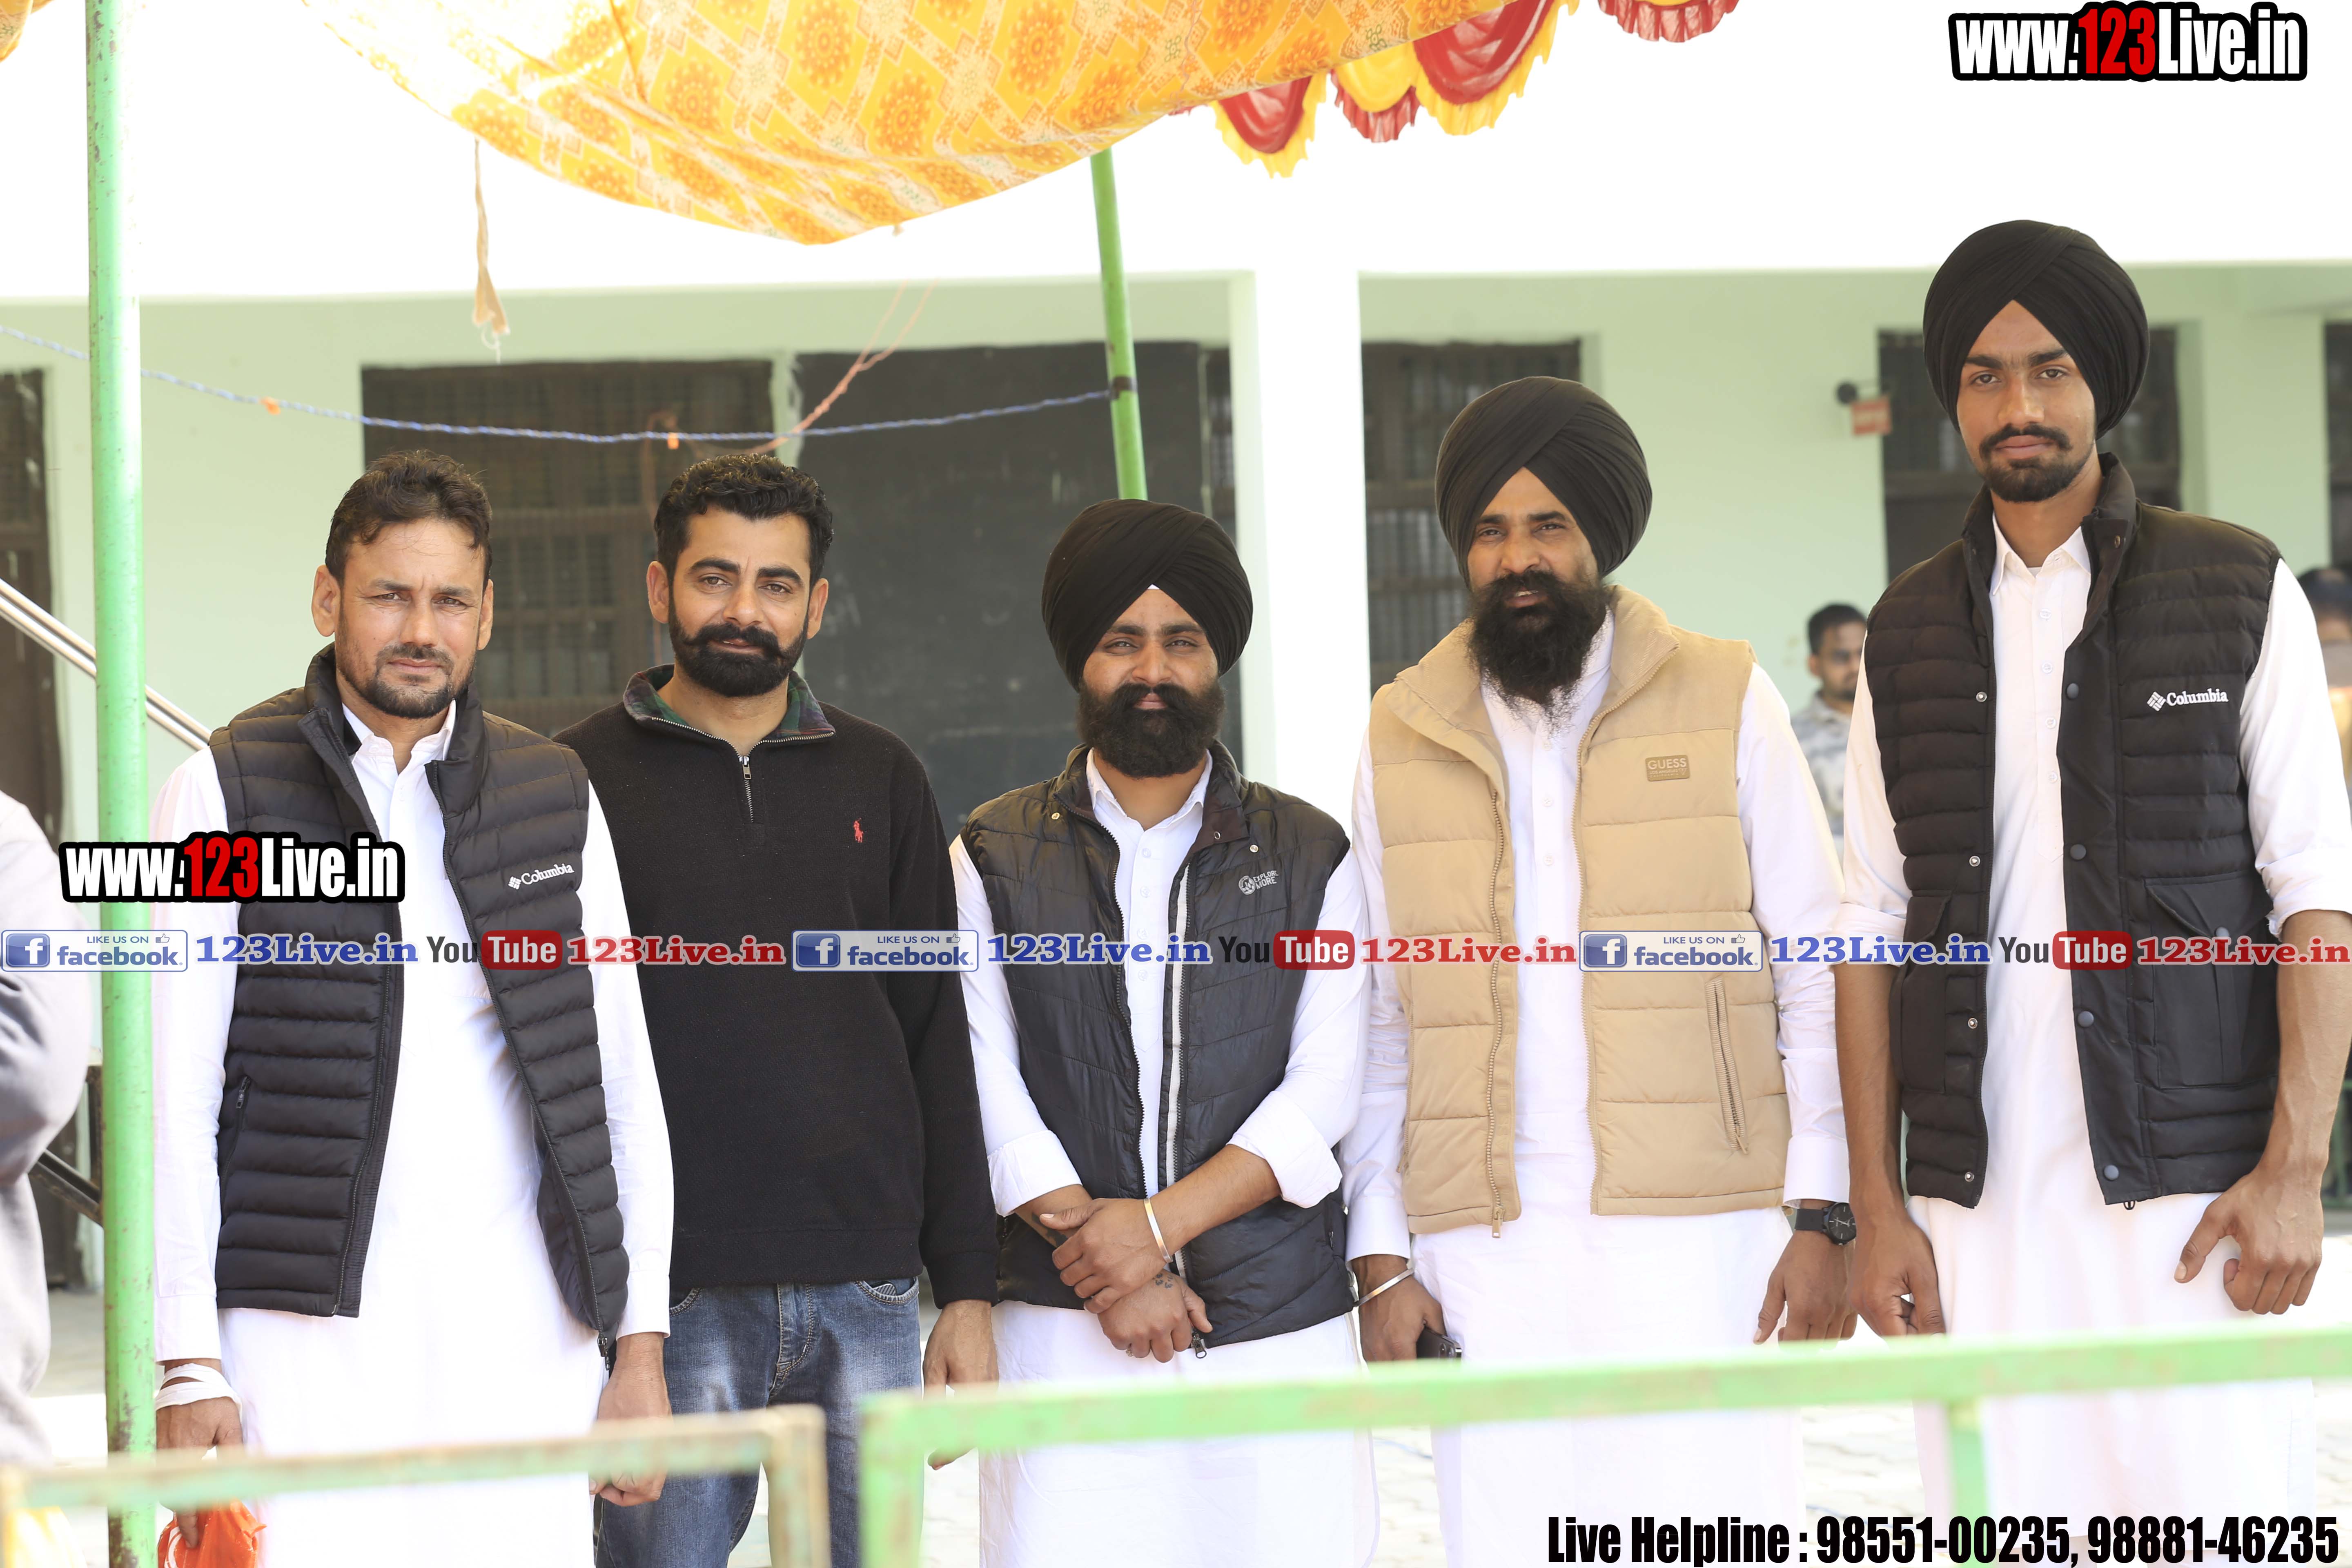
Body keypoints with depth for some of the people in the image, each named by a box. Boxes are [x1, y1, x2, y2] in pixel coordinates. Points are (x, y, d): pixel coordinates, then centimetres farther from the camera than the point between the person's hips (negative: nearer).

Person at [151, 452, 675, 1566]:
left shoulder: (555, 798, 13)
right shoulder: (228, 794, 2)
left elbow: (623, 1085, 14)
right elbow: (175, 1097, -1)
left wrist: (640, 1343, 7)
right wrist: (185, 1367, -8)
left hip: (524, 1332, 3)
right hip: (310, 1336, -3)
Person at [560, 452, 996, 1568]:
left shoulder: (878, 780, 12)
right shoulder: (584, 780, 3)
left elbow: (938, 1044, 13)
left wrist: (967, 1289, 7)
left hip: (867, 1296, 3)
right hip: (672, 1303, -3)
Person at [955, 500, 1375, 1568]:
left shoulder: (1309, 859, 10)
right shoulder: (998, 858, 9)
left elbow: (1324, 1088, 1)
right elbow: (988, 1084, 1)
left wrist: (1159, 1224, -11)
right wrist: (1095, 1251, -10)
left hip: (1280, 1318, 1)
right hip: (1064, 1324, -1)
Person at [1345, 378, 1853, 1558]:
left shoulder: (1725, 703, 6)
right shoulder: (1400, 741, 11)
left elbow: (1817, 974, 4)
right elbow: (1376, 1021, 12)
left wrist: (1821, 1215, -3)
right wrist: (1381, 1257, 4)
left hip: (1701, 1235, -1)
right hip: (1485, 1248, 2)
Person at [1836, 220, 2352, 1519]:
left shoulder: (2238, 596, 4)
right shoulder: (1908, 634, 13)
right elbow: (1873, 925, 12)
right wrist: (1875, 1207, 5)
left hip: (2187, 1184, -3)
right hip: (1979, 1201, 3)